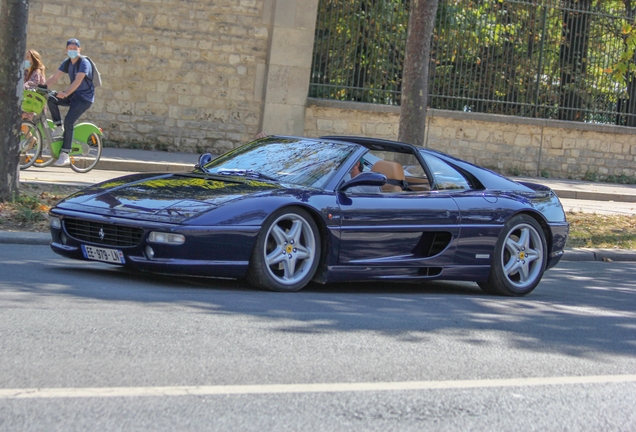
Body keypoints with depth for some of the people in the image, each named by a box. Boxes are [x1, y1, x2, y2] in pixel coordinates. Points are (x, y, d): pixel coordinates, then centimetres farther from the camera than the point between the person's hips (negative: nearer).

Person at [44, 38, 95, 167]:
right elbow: (54, 77, 3)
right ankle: (59, 128, -2)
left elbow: (77, 81, -30)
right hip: (73, 95, 7)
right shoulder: (67, 63, 7)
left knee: (69, 121, -21)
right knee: (51, 99, -18)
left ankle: (65, 155, -17)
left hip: (85, 98, -7)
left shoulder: (84, 63, -16)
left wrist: (65, 93, -44)